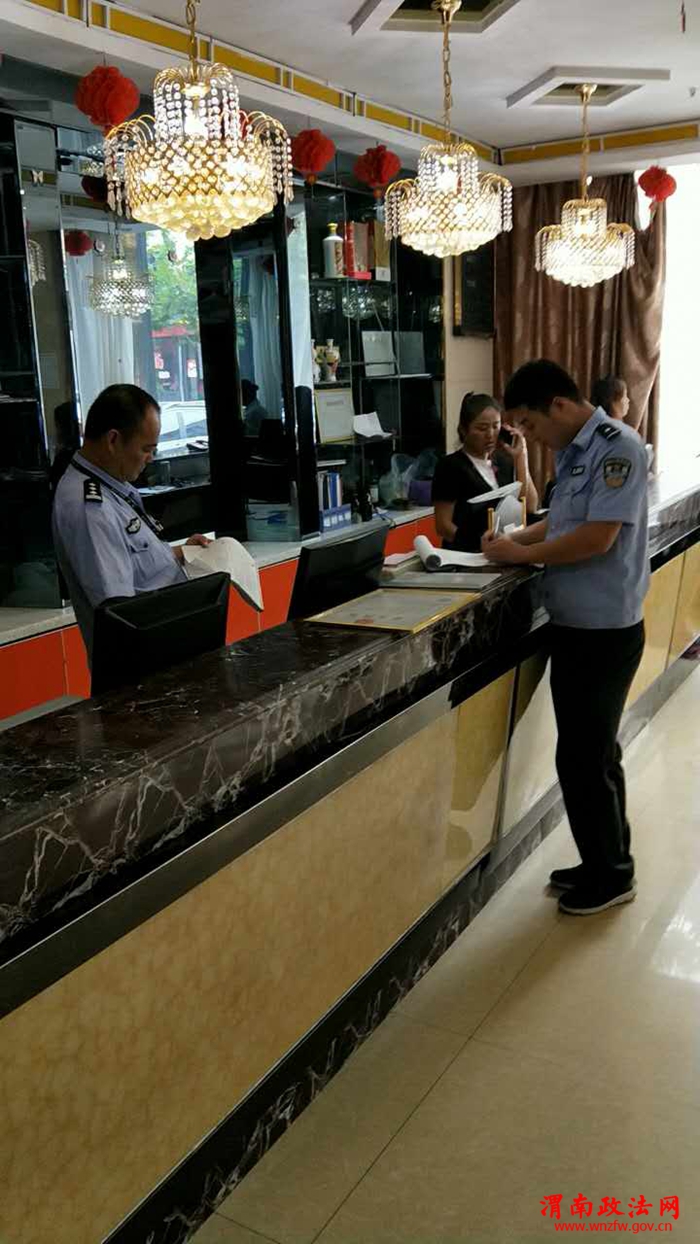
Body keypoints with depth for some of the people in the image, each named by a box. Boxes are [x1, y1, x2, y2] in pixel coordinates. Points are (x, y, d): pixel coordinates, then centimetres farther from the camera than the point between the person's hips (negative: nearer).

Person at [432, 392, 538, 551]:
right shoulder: (450, 466, -1)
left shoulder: (505, 462, 15)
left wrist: (521, 457, 1)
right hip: (467, 554, -4)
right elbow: (444, 525, -6)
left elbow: (530, 507, 5)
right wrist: (482, 545, -18)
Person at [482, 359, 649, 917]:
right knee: (591, 750, 17)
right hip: (575, 623, 9)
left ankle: (612, 875, 18)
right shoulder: (573, 451, 10)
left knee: (583, 757, 1)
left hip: (605, 629, -9)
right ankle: (604, 863, 32)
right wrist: (518, 537, 5)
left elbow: (597, 537, -23)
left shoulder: (617, 447, -18)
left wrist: (523, 555, -13)